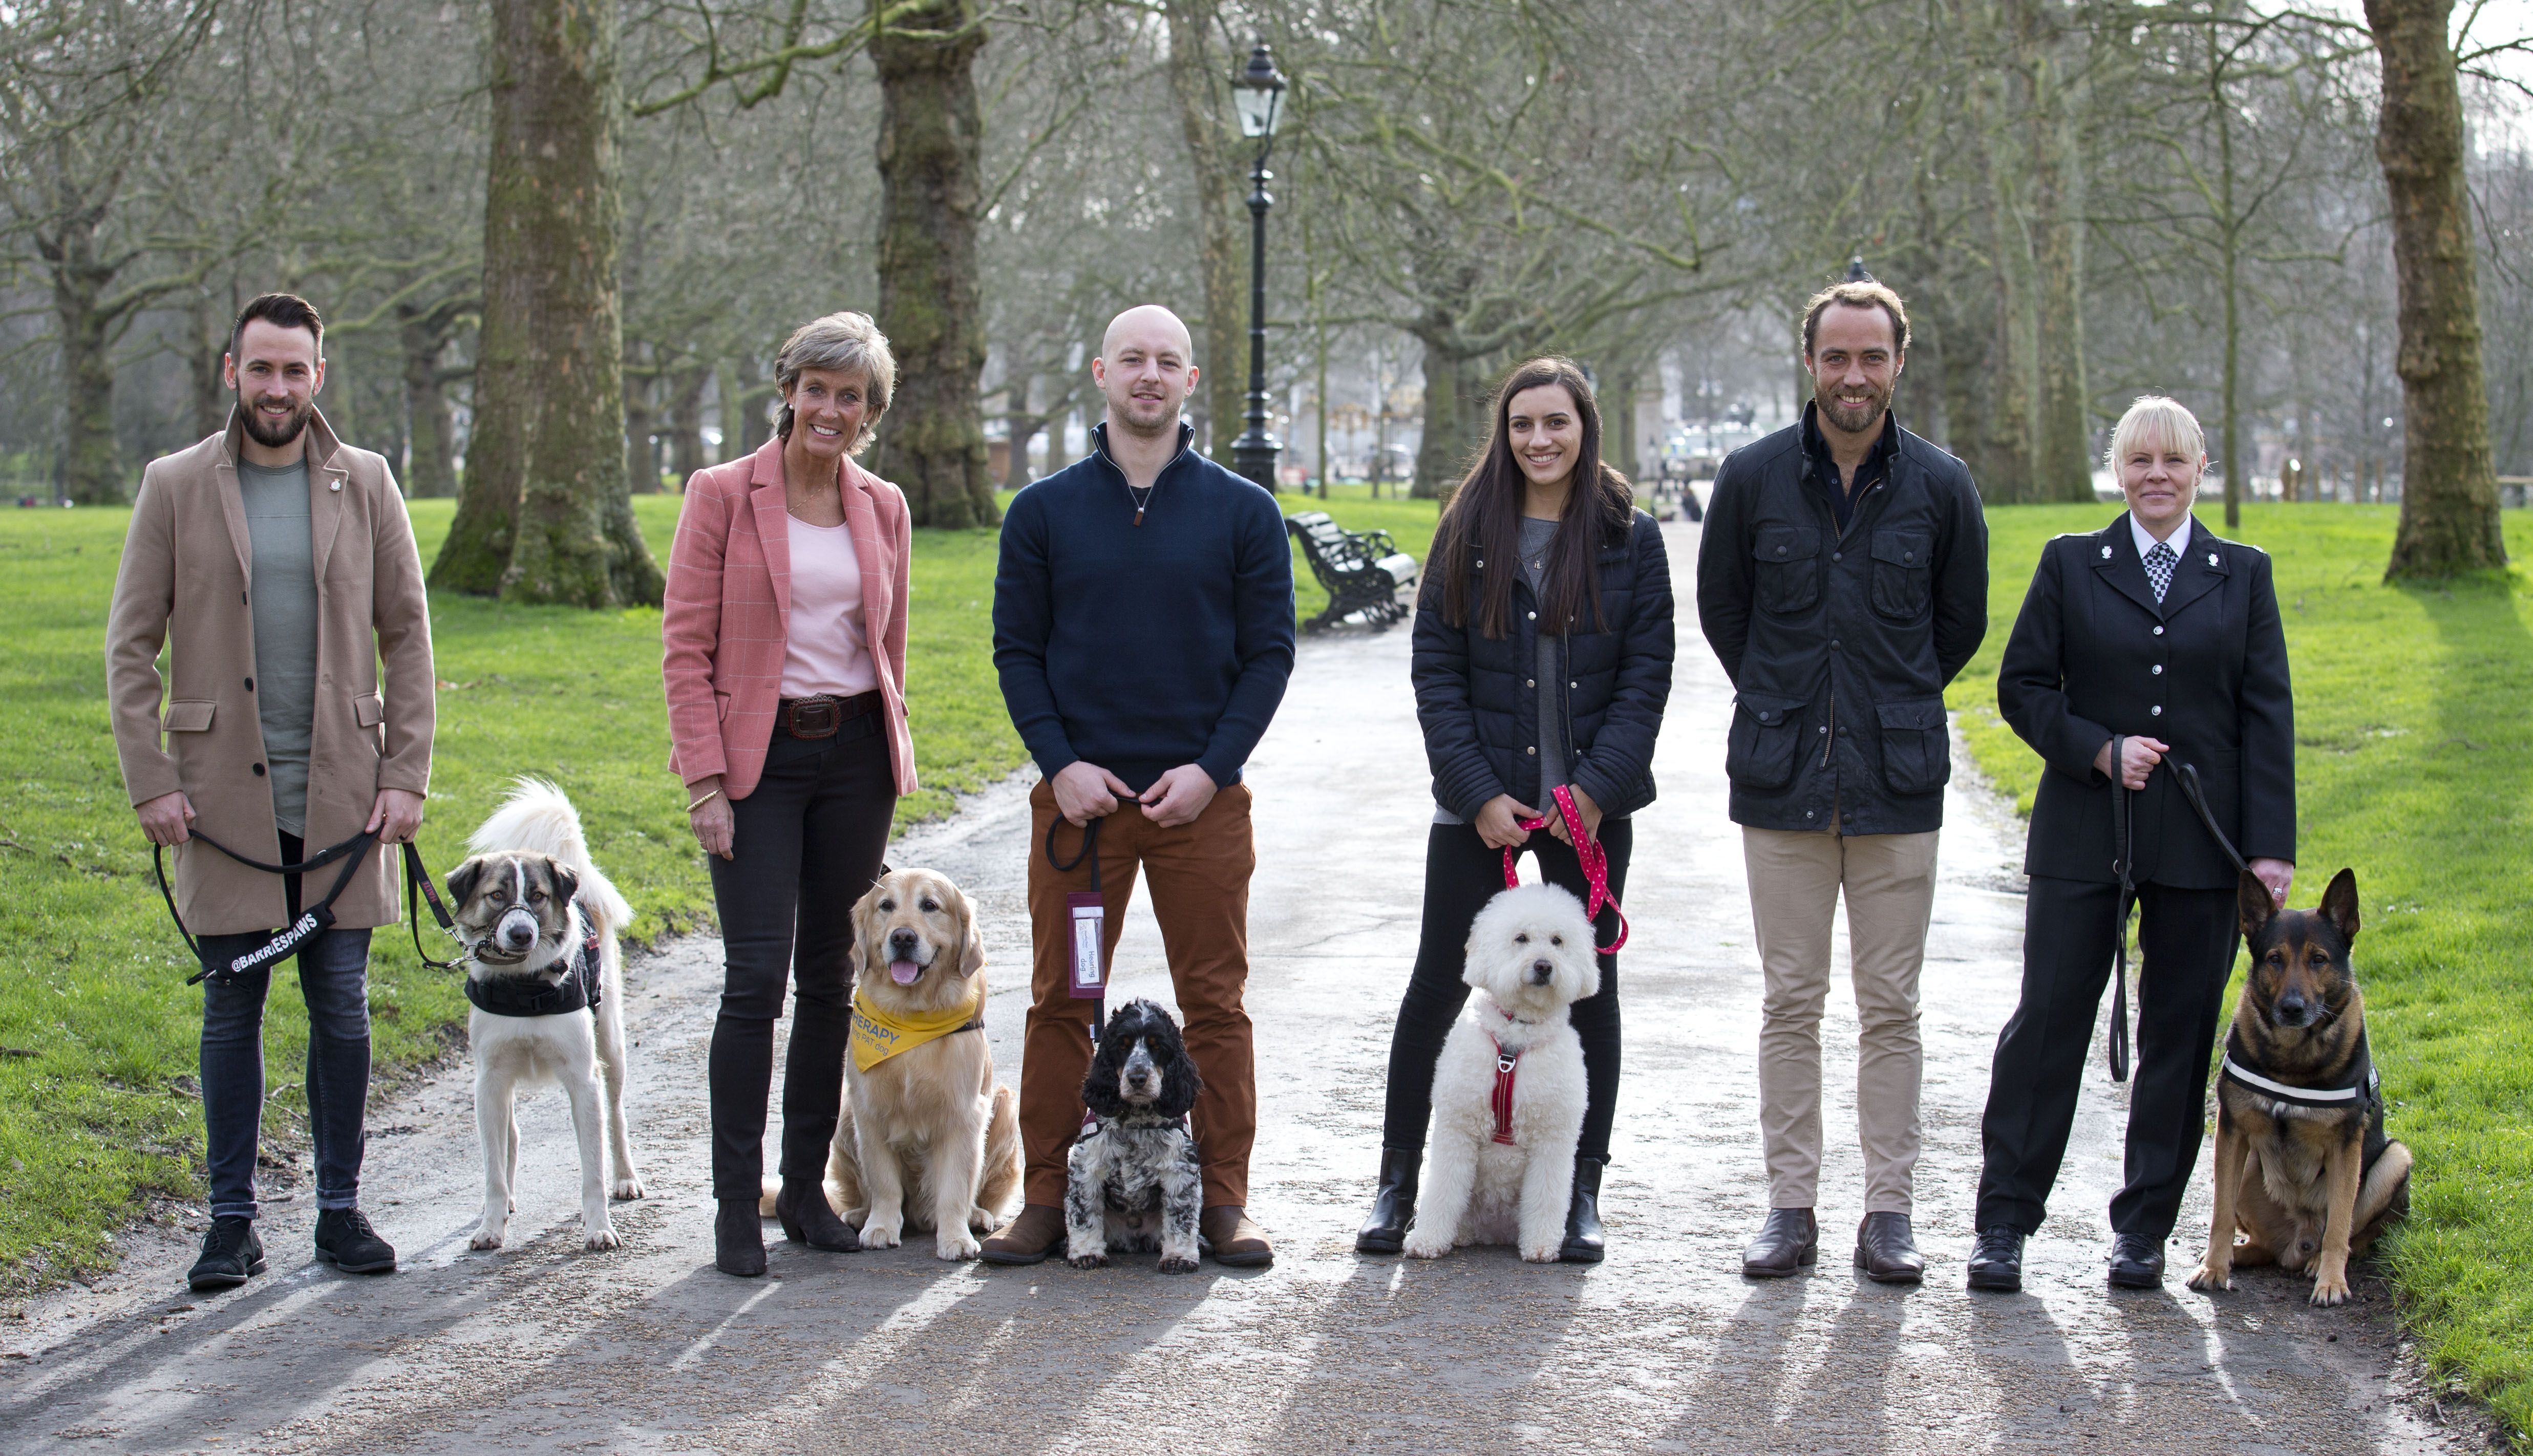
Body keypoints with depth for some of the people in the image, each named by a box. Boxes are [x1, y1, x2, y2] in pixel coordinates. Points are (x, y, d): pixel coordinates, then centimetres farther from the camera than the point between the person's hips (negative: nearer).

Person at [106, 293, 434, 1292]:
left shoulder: (365, 484, 5)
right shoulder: (176, 486, 2)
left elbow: (406, 637, 7)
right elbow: (131, 645, 3)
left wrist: (407, 775, -1)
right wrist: (151, 784, -5)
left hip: (341, 796, 1)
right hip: (224, 798, -1)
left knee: (342, 1009, 4)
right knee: (231, 1011, 3)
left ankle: (341, 1209, 14)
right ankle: (233, 1222, 11)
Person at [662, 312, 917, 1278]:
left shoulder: (884, 509, 10)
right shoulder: (723, 494, -3)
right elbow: (686, 647, -5)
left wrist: (890, 766, 14)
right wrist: (705, 780, -11)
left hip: (855, 753, 4)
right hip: (757, 756, -4)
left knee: (830, 976, 7)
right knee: (757, 974, -11)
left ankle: (807, 1189, 16)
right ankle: (737, 1206, -4)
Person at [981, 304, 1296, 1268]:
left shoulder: (1243, 512, 4)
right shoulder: (1044, 512, 5)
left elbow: (1269, 653, 3)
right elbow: (1017, 648, 6)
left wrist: (1212, 766, -9)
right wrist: (1059, 761, -8)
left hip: (1203, 795, 0)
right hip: (1079, 791, 0)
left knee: (1215, 1003, 3)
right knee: (1061, 1002, 3)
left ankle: (1224, 1200, 10)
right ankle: (1046, 1197, 11)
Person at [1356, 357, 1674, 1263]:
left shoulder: (1630, 538, 1)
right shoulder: (1469, 533, 3)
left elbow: (1648, 674, -1)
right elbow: (1436, 671, 0)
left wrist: (1597, 787, -12)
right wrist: (1479, 793, -9)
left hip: (1591, 804, 0)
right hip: (1481, 802, 0)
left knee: (1587, 986, 7)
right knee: (1439, 983, 3)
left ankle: (1581, 1190, 16)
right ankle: (1398, 1180, 14)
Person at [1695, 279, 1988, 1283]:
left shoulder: (1940, 486, 1)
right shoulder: (1753, 477, 0)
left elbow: (1962, 623, 13)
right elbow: (1720, 606, 14)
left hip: (1897, 783, 0)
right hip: (1782, 782, 0)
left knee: (1891, 1007, 3)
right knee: (1790, 1001, 4)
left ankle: (1888, 1212, 9)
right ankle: (1791, 1208, 11)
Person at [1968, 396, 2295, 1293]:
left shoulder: (2244, 575, 7)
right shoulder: (2071, 565, 6)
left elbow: (2267, 716, 4)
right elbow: (2022, 687, 4)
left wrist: (2271, 847, -3)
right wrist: (2099, 750, -12)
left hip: (2201, 842, 1)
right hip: (2085, 837, -1)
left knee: (2179, 1034, 4)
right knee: (2048, 1020, -2)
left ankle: (2144, 1229, 15)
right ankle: (2004, 1224, 5)